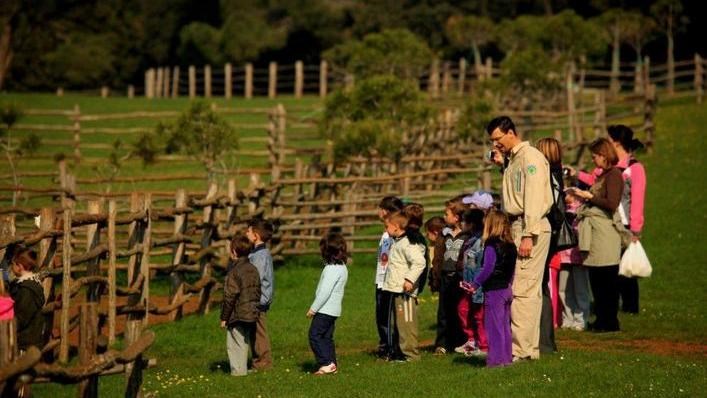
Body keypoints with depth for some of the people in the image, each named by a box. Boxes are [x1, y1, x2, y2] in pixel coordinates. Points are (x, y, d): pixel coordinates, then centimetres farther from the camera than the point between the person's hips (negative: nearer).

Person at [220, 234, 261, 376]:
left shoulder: (234, 272, -15)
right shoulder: (253, 270, 9)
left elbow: (230, 297, -15)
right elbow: (257, 292, 15)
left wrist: (224, 317, -9)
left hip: (237, 316, -8)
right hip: (252, 314, 8)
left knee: (235, 344, -2)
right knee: (245, 342, 15)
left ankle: (238, 370, -4)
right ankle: (242, 369, 19)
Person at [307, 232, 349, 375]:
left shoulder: (331, 269, -19)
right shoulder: (342, 267, 12)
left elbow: (325, 291, -23)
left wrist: (313, 308, -16)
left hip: (325, 309, -10)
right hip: (333, 309, 10)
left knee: (315, 335, -6)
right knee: (327, 337, 13)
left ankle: (326, 363, -11)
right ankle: (332, 364, 12)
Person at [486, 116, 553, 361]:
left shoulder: (530, 157, -9)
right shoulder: (512, 161, 22)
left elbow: (534, 199, -17)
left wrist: (528, 235, -21)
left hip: (532, 228, -10)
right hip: (515, 227, 10)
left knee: (523, 290, -11)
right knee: (529, 291, 9)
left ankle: (521, 350, -13)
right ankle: (530, 347, 11)